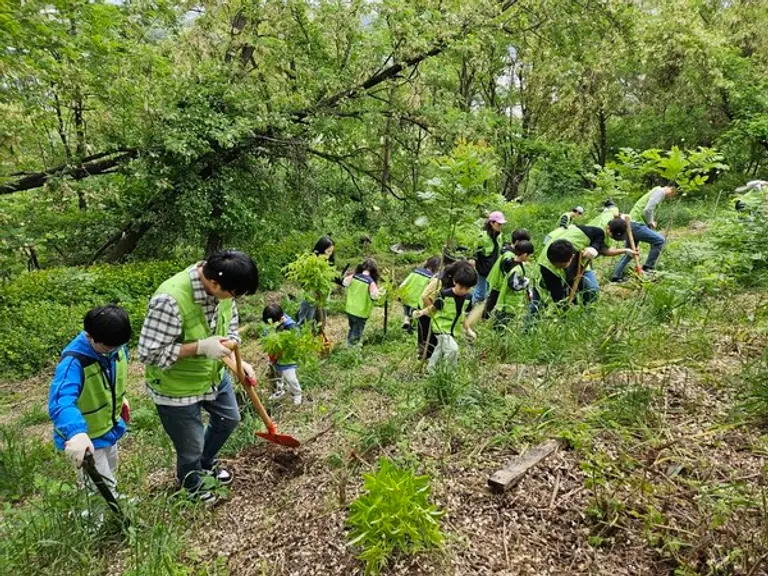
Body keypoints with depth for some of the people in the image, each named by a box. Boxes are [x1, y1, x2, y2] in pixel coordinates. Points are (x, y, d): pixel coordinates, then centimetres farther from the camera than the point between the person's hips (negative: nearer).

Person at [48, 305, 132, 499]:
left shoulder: (117, 347, -13)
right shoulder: (74, 361, -35)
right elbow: (60, 403, -49)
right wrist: (77, 433, -64)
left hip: (110, 429, 7)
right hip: (86, 438, -7)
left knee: (109, 483, 28)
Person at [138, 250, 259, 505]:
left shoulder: (221, 287, -15)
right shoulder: (170, 300, -37)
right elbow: (149, 353, -30)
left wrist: (238, 361, -9)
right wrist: (201, 347, -35)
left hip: (214, 374, 7)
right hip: (177, 388, -6)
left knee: (229, 419, 27)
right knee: (191, 447, 14)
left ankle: (206, 462, 56)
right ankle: (192, 486, 48)